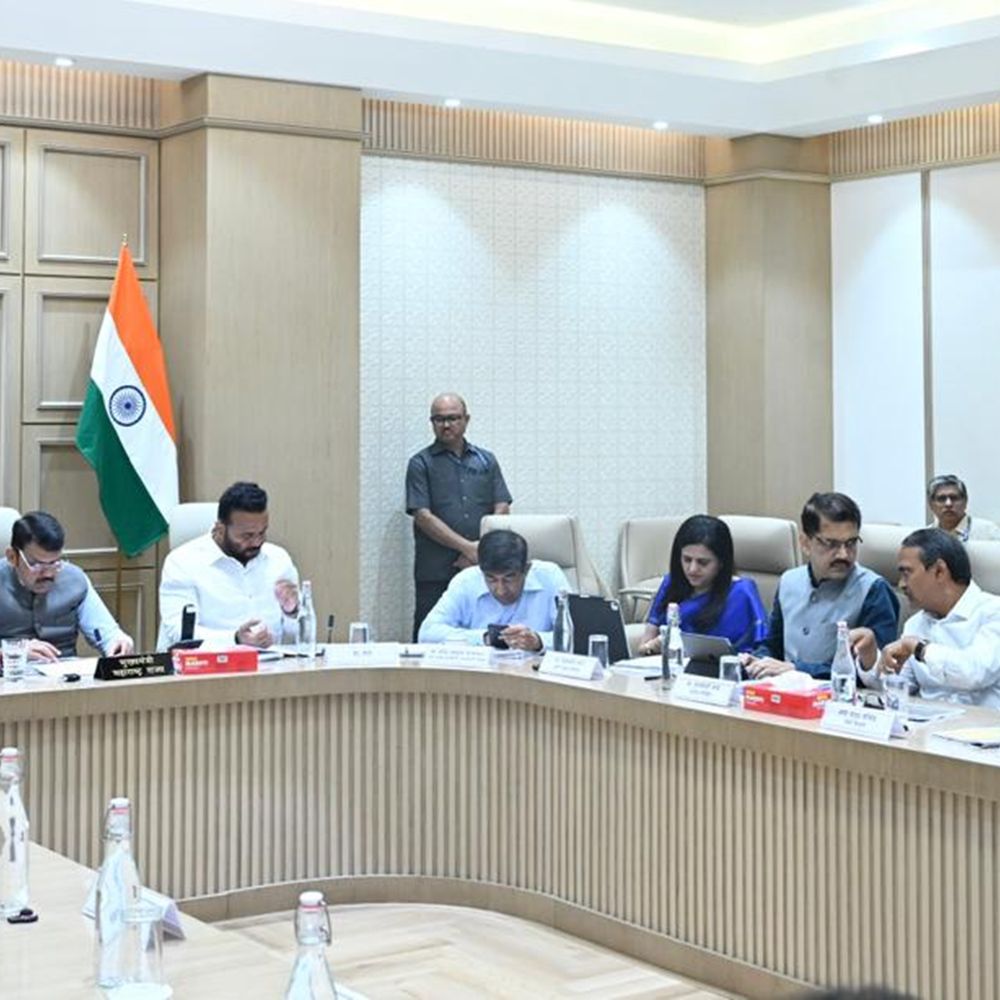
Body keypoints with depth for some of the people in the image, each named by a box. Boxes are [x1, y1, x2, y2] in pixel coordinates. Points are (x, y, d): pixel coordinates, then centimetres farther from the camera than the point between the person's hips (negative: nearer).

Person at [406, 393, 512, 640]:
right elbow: (423, 517, -6)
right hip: (435, 573, -3)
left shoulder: (486, 460, 14)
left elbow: (502, 510, 8)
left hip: (482, 570, 3)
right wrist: (467, 547, -13)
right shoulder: (421, 464, 4)